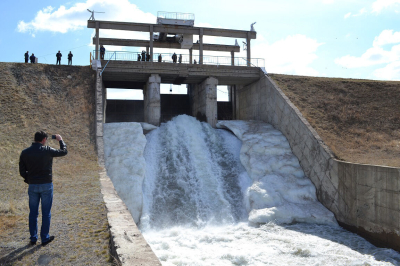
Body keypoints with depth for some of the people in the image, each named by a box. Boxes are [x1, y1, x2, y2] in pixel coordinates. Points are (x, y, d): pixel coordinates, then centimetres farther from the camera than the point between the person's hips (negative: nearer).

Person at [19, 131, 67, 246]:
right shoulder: (47, 150, -12)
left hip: (32, 186, 3)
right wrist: (60, 140, 15)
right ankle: (45, 238, 14)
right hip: (46, 185, -3)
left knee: (33, 213, 14)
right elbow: (64, 151, 2)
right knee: (46, 213, 7)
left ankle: (33, 238, 22)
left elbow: (22, 171, 2)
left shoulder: (25, 153, -1)